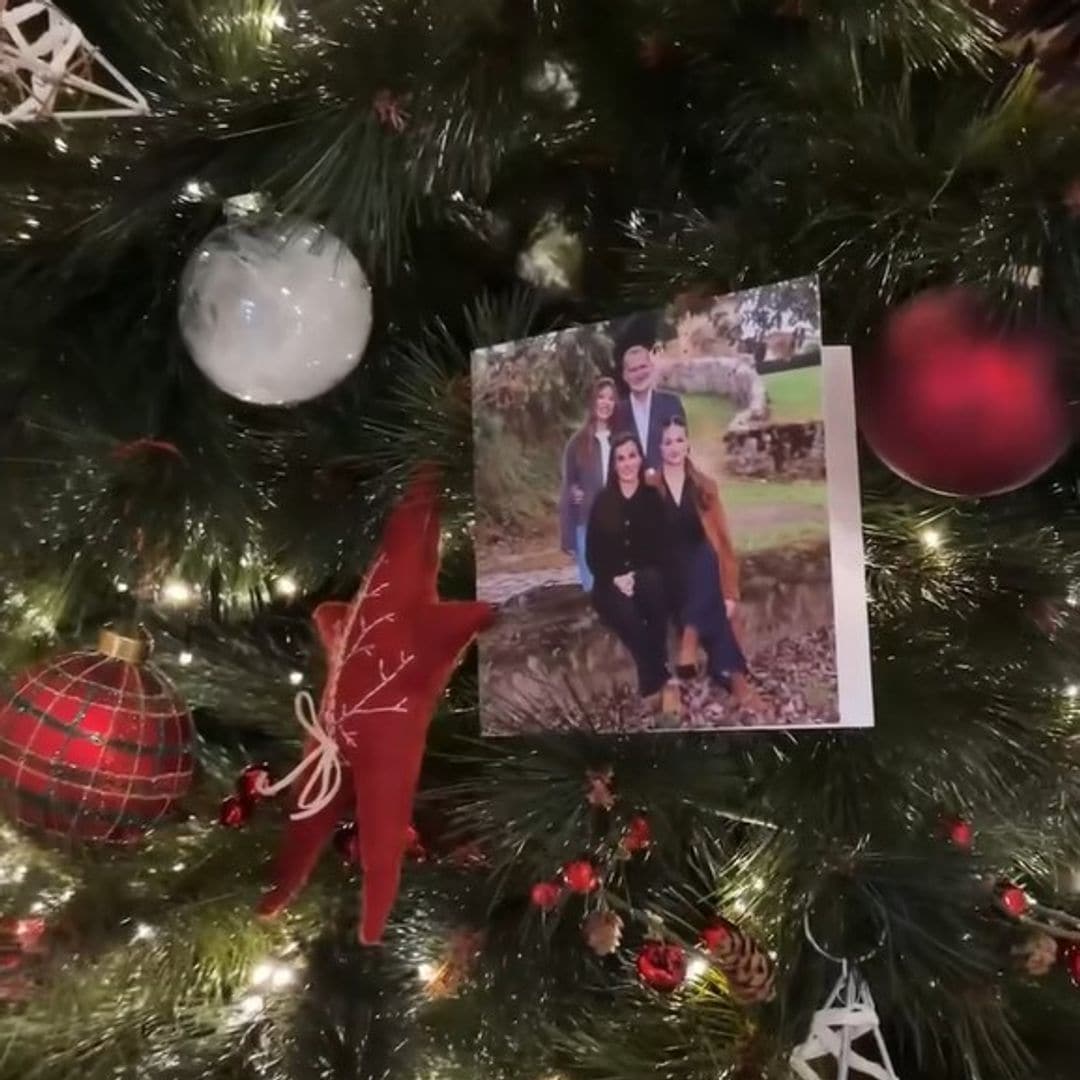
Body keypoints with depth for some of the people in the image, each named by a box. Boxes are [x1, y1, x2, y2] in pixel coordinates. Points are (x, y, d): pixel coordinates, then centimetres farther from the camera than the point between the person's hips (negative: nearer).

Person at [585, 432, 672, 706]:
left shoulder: (653, 498, 3)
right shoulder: (603, 502, 5)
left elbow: (662, 546, -1)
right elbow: (592, 553, 3)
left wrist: (637, 575, -15)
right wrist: (615, 577, -13)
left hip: (647, 578, 0)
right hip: (612, 582, 1)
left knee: (651, 585, -35)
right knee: (626, 611, -32)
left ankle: (652, 682, -25)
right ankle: (658, 676, -17)